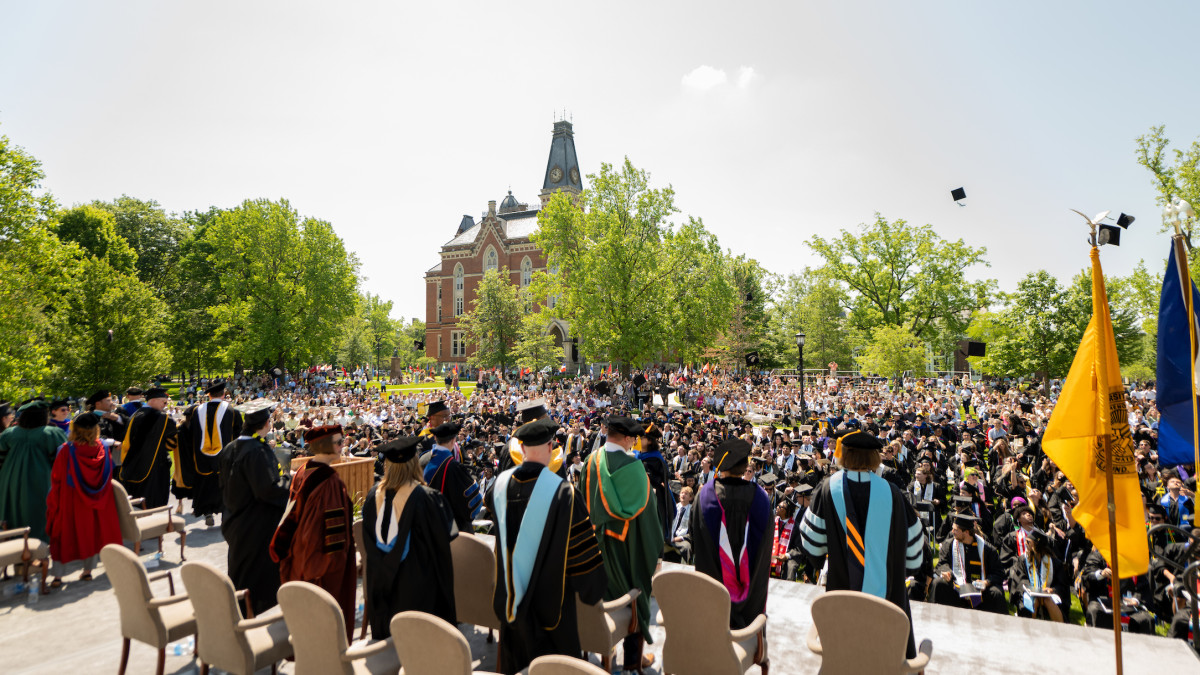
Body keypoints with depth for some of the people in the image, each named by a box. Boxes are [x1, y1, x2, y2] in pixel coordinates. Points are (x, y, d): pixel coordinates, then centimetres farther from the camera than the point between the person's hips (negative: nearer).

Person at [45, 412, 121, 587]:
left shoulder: (66, 450, -16)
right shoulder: (102, 448, -8)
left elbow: (56, 478, -7)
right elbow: (108, 476, 2)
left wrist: (52, 502, 5)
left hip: (70, 501, -2)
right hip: (97, 501, 3)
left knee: (63, 534, 10)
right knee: (92, 532, 15)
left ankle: (58, 576, 14)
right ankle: (88, 570, 21)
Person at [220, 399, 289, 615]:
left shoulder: (231, 448, 1)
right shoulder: (258, 451, -26)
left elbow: (225, 485, 12)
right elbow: (268, 489, -28)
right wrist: (286, 481, -12)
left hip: (236, 522, 9)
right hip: (258, 528, -9)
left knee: (240, 570, 24)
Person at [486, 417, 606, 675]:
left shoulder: (501, 484, -12)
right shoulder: (564, 492, -27)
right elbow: (582, 549, -18)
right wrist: (593, 588, -1)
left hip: (511, 594, 5)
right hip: (550, 594, -4)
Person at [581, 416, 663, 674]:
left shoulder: (592, 461, -6)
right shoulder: (631, 465, -23)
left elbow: (587, 502, 5)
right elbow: (643, 510, -18)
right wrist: (654, 547, -8)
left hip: (599, 540, 6)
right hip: (628, 544, -6)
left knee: (605, 594, 23)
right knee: (634, 596, 10)